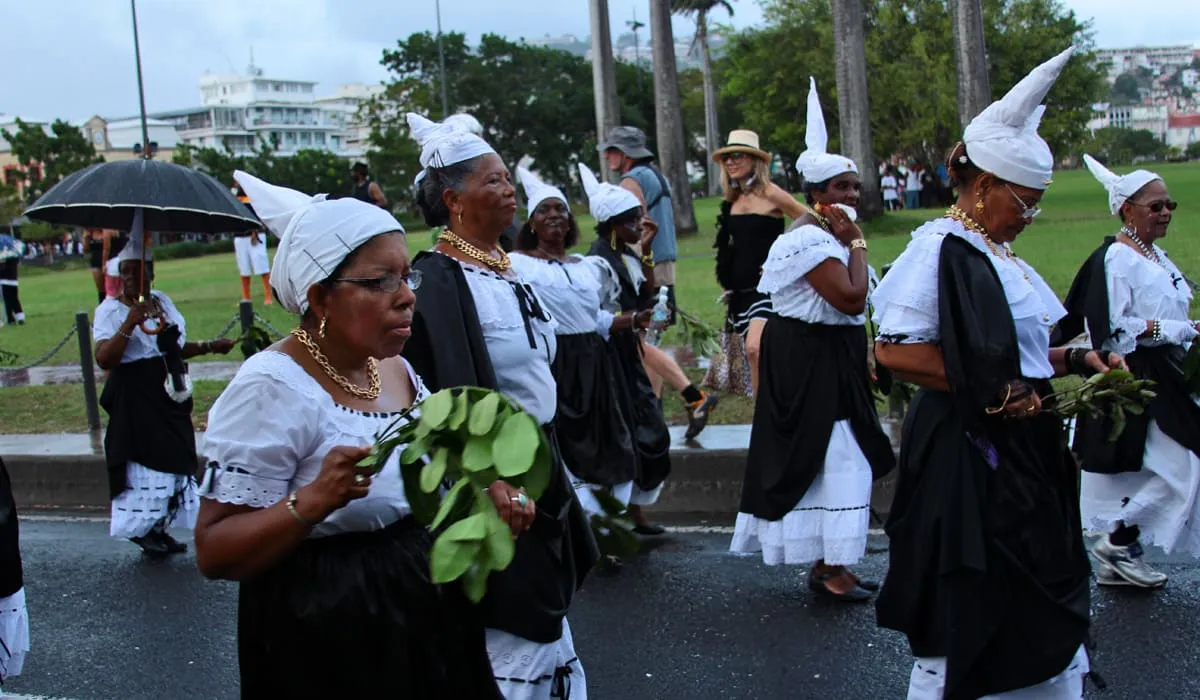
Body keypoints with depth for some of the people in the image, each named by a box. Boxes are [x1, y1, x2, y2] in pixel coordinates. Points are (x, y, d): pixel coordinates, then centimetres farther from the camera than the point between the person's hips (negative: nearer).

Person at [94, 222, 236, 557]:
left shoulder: (163, 301, 11)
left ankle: (160, 529, 21)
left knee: (174, 460, 10)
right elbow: (104, 359, -22)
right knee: (144, 462, -6)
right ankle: (144, 531, 8)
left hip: (170, 397, 7)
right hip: (135, 400, -7)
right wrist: (130, 323, -29)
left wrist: (210, 347, 13)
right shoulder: (110, 310, -9)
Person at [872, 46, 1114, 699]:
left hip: (1021, 454, 9)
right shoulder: (939, 249, -15)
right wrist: (996, 395, -21)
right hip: (964, 459, -9)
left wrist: (1073, 359, 7)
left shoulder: (995, 255, 12)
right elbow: (895, 349, -24)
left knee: (1044, 614, 16)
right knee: (964, 626, 2)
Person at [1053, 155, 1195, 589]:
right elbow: (1114, 331, -22)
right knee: (1176, 471, -10)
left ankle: (1118, 563, 20)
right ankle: (1116, 543, 3)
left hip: (1162, 379, 10)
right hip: (1134, 380, -9)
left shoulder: (1155, 255, 14)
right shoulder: (1114, 260, -16)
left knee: (1145, 474, 12)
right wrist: (1181, 329, -19)